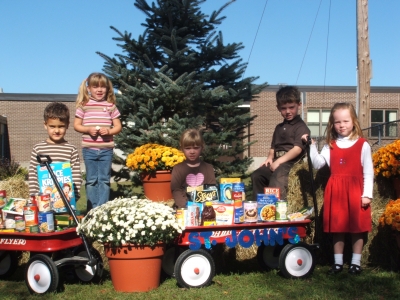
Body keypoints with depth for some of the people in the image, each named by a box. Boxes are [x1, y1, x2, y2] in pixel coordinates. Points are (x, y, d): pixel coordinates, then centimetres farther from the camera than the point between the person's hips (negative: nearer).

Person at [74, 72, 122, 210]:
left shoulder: (111, 106, 3)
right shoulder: (84, 106, 1)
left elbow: (118, 126, 5)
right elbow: (76, 125, 3)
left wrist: (109, 131, -14)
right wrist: (88, 129, -14)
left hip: (106, 149, 1)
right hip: (89, 149, 0)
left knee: (104, 180, 6)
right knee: (91, 180, 7)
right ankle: (92, 209, 15)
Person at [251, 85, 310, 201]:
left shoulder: (301, 127, -1)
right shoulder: (279, 127, 24)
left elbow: (297, 149, -13)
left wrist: (279, 161, -19)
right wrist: (270, 158, 3)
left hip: (292, 162, -7)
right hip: (277, 161, 7)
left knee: (276, 179, -34)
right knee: (256, 175, -13)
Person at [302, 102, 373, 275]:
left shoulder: (363, 145, -2)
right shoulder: (330, 146, 9)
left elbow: (368, 172, -3)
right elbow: (317, 164, 0)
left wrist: (367, 194, -9)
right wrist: (311, 146, -9)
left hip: (355, 191, -3)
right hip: (336, 192, 3)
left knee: (357, 228, 5)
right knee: (337, 228, 8)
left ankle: (355, 263, 15)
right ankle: (338, 263, 17)